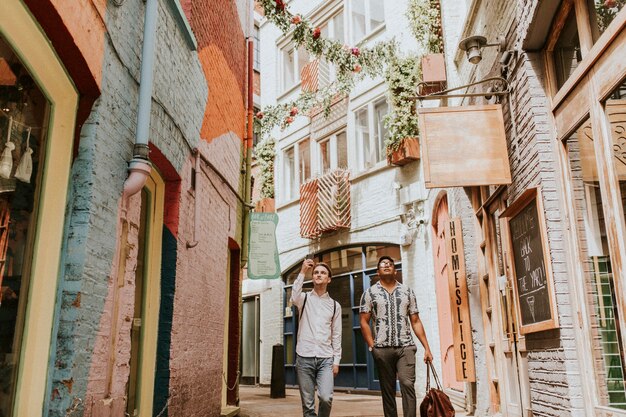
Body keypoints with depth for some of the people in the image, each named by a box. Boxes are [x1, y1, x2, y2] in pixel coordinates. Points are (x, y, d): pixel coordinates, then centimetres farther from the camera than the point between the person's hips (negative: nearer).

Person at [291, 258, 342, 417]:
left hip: (326, 358, 1)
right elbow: (294, 298, -18)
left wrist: (336, 360, 3)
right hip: (304, 357, -1)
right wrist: (303, 272, -18)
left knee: (326, 397, -16)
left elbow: (336, 335, 11)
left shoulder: (335, 305, 12)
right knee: (307, 404, 0)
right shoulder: (304, 298, 7)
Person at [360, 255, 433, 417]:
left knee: (408, 385, -13)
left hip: (406, 347, 0)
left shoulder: (407, 291, 10)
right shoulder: (370, 293, 5)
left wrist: (427, 348, 4)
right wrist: (372, 347, -5)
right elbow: (364, 322, 3)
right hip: (382, 349, 0)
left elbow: (415, 322, 9)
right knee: (387, 390, 6)